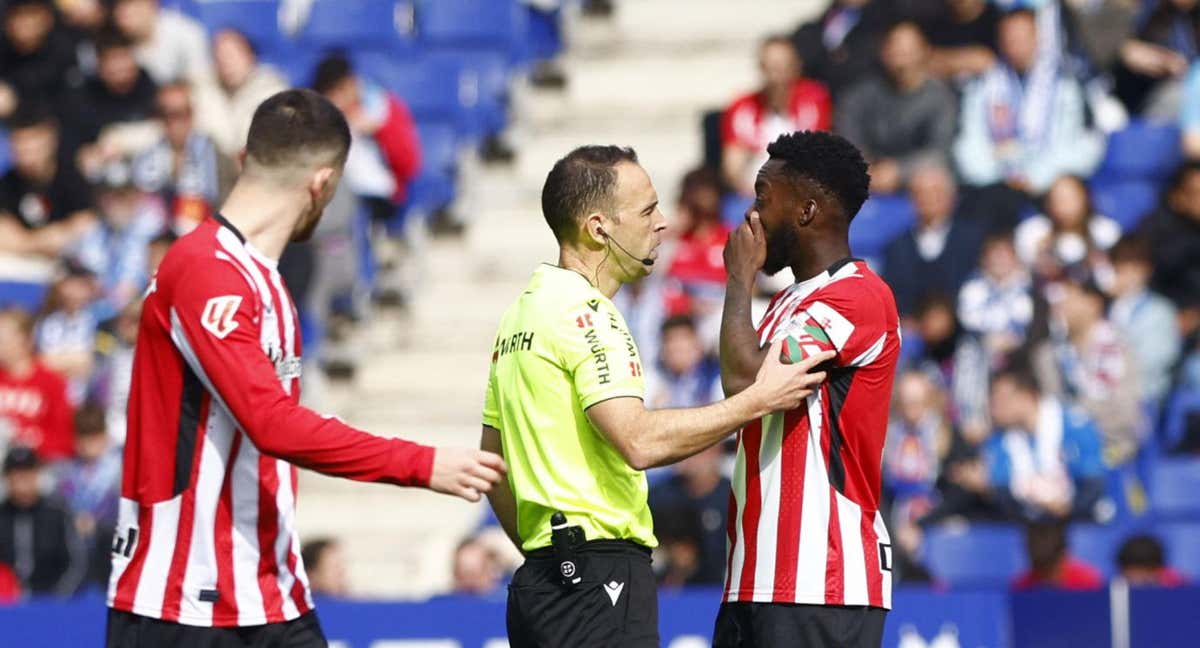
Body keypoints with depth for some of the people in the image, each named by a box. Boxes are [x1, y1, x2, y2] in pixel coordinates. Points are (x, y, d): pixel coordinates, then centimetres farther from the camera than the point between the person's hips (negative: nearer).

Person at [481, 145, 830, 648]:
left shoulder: (522, 311, 18)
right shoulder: (583, 314, -12)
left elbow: (493, 463, 22)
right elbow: (639, 441, -22)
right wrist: (758, 400, -15)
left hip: (540, 583, 10)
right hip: (597, 581, -10)